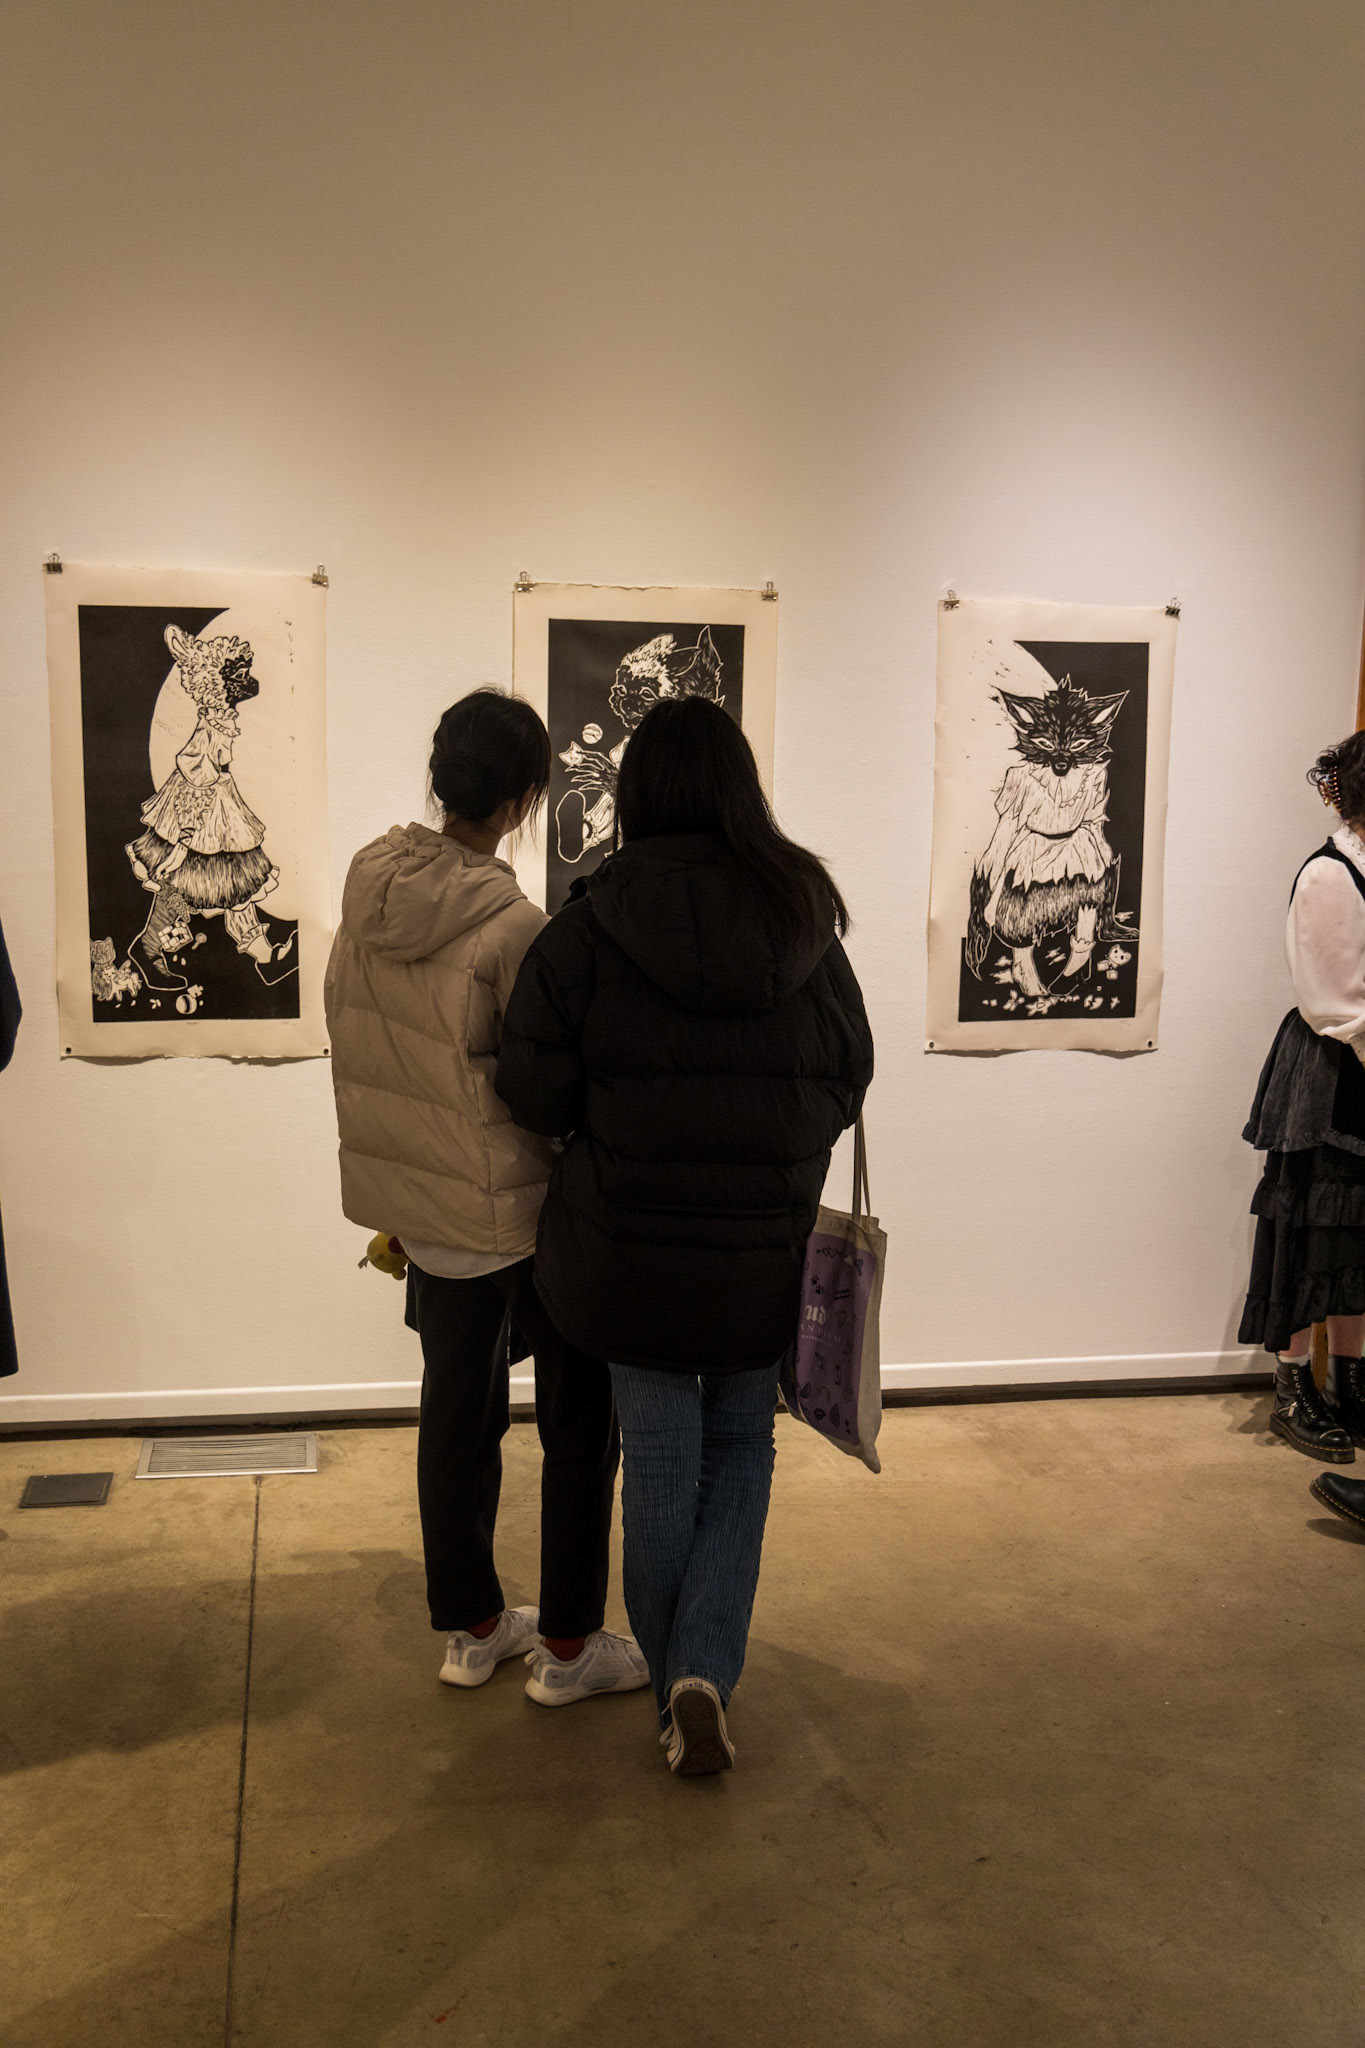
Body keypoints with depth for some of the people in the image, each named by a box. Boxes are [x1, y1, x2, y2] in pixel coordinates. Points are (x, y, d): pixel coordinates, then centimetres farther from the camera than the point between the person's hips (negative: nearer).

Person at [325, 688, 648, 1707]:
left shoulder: (366, 892, -2)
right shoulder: (513, 929, -24)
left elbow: (359, 1054, 7)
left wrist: (403, 1193, 18)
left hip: (417, 1202, 7)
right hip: (522, 1211, -7)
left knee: (458, 1410, 18)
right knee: (582, 1422, 9)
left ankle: (472, 1626, 32)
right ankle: (568, 1646, 19)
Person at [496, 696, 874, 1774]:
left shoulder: (589, 928, -13)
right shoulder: (806, 924, -5)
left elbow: (537, 1091, -13)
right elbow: (850, 1082, 2)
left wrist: (614, 1128, 7)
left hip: (630, 1242, -1)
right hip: (766, 1250, 2)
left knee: (662, 1462, 14)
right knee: (742, 1449, 19)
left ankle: (676, 1688, 26)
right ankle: (706, 1674, 6)